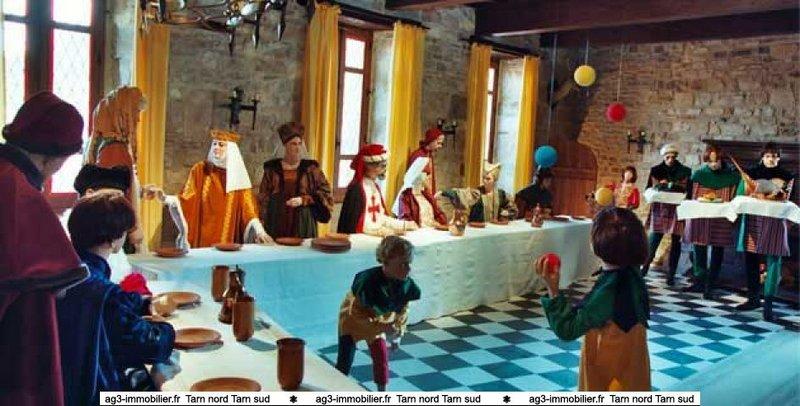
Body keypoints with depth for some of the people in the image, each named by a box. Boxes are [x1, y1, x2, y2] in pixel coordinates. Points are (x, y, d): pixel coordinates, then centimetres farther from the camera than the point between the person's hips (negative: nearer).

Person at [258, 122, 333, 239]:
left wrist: (303, 200, -12)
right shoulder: (272, 168, 5)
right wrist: (262, 223, -5)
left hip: (303, 224, 0)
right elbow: (263, 199, 5)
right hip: (277, 224, 0)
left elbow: (325, 194, 1)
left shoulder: (310, 168, 4)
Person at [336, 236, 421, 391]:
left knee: (381, 355, 3)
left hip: (378, 318, 4)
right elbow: (357, 313, -27)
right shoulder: (369, 281, -40)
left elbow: (402, 311, -3)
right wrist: (383, 327, -32)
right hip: (353, 315, -4)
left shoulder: (406, 285, -24)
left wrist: (398, 334, -1)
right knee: (345, 359, -5)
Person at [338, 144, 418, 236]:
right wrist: (379, 231, -22)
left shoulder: (375, 187, 14)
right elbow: (353, 223, -15)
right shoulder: (356, 188, -11)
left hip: (376, 236, 8)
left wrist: (405, 225, 11)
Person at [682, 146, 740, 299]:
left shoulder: (731, 175, 2)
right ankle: (699, 282, 16)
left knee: (717, 250, 0)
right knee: (699, 250, 5)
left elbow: (734, 198, 5)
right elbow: (691, 196, 13)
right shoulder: (698, 174, 6)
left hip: (721, 219, -2)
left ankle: (710, 286, 5)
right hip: (700, 217, 2)